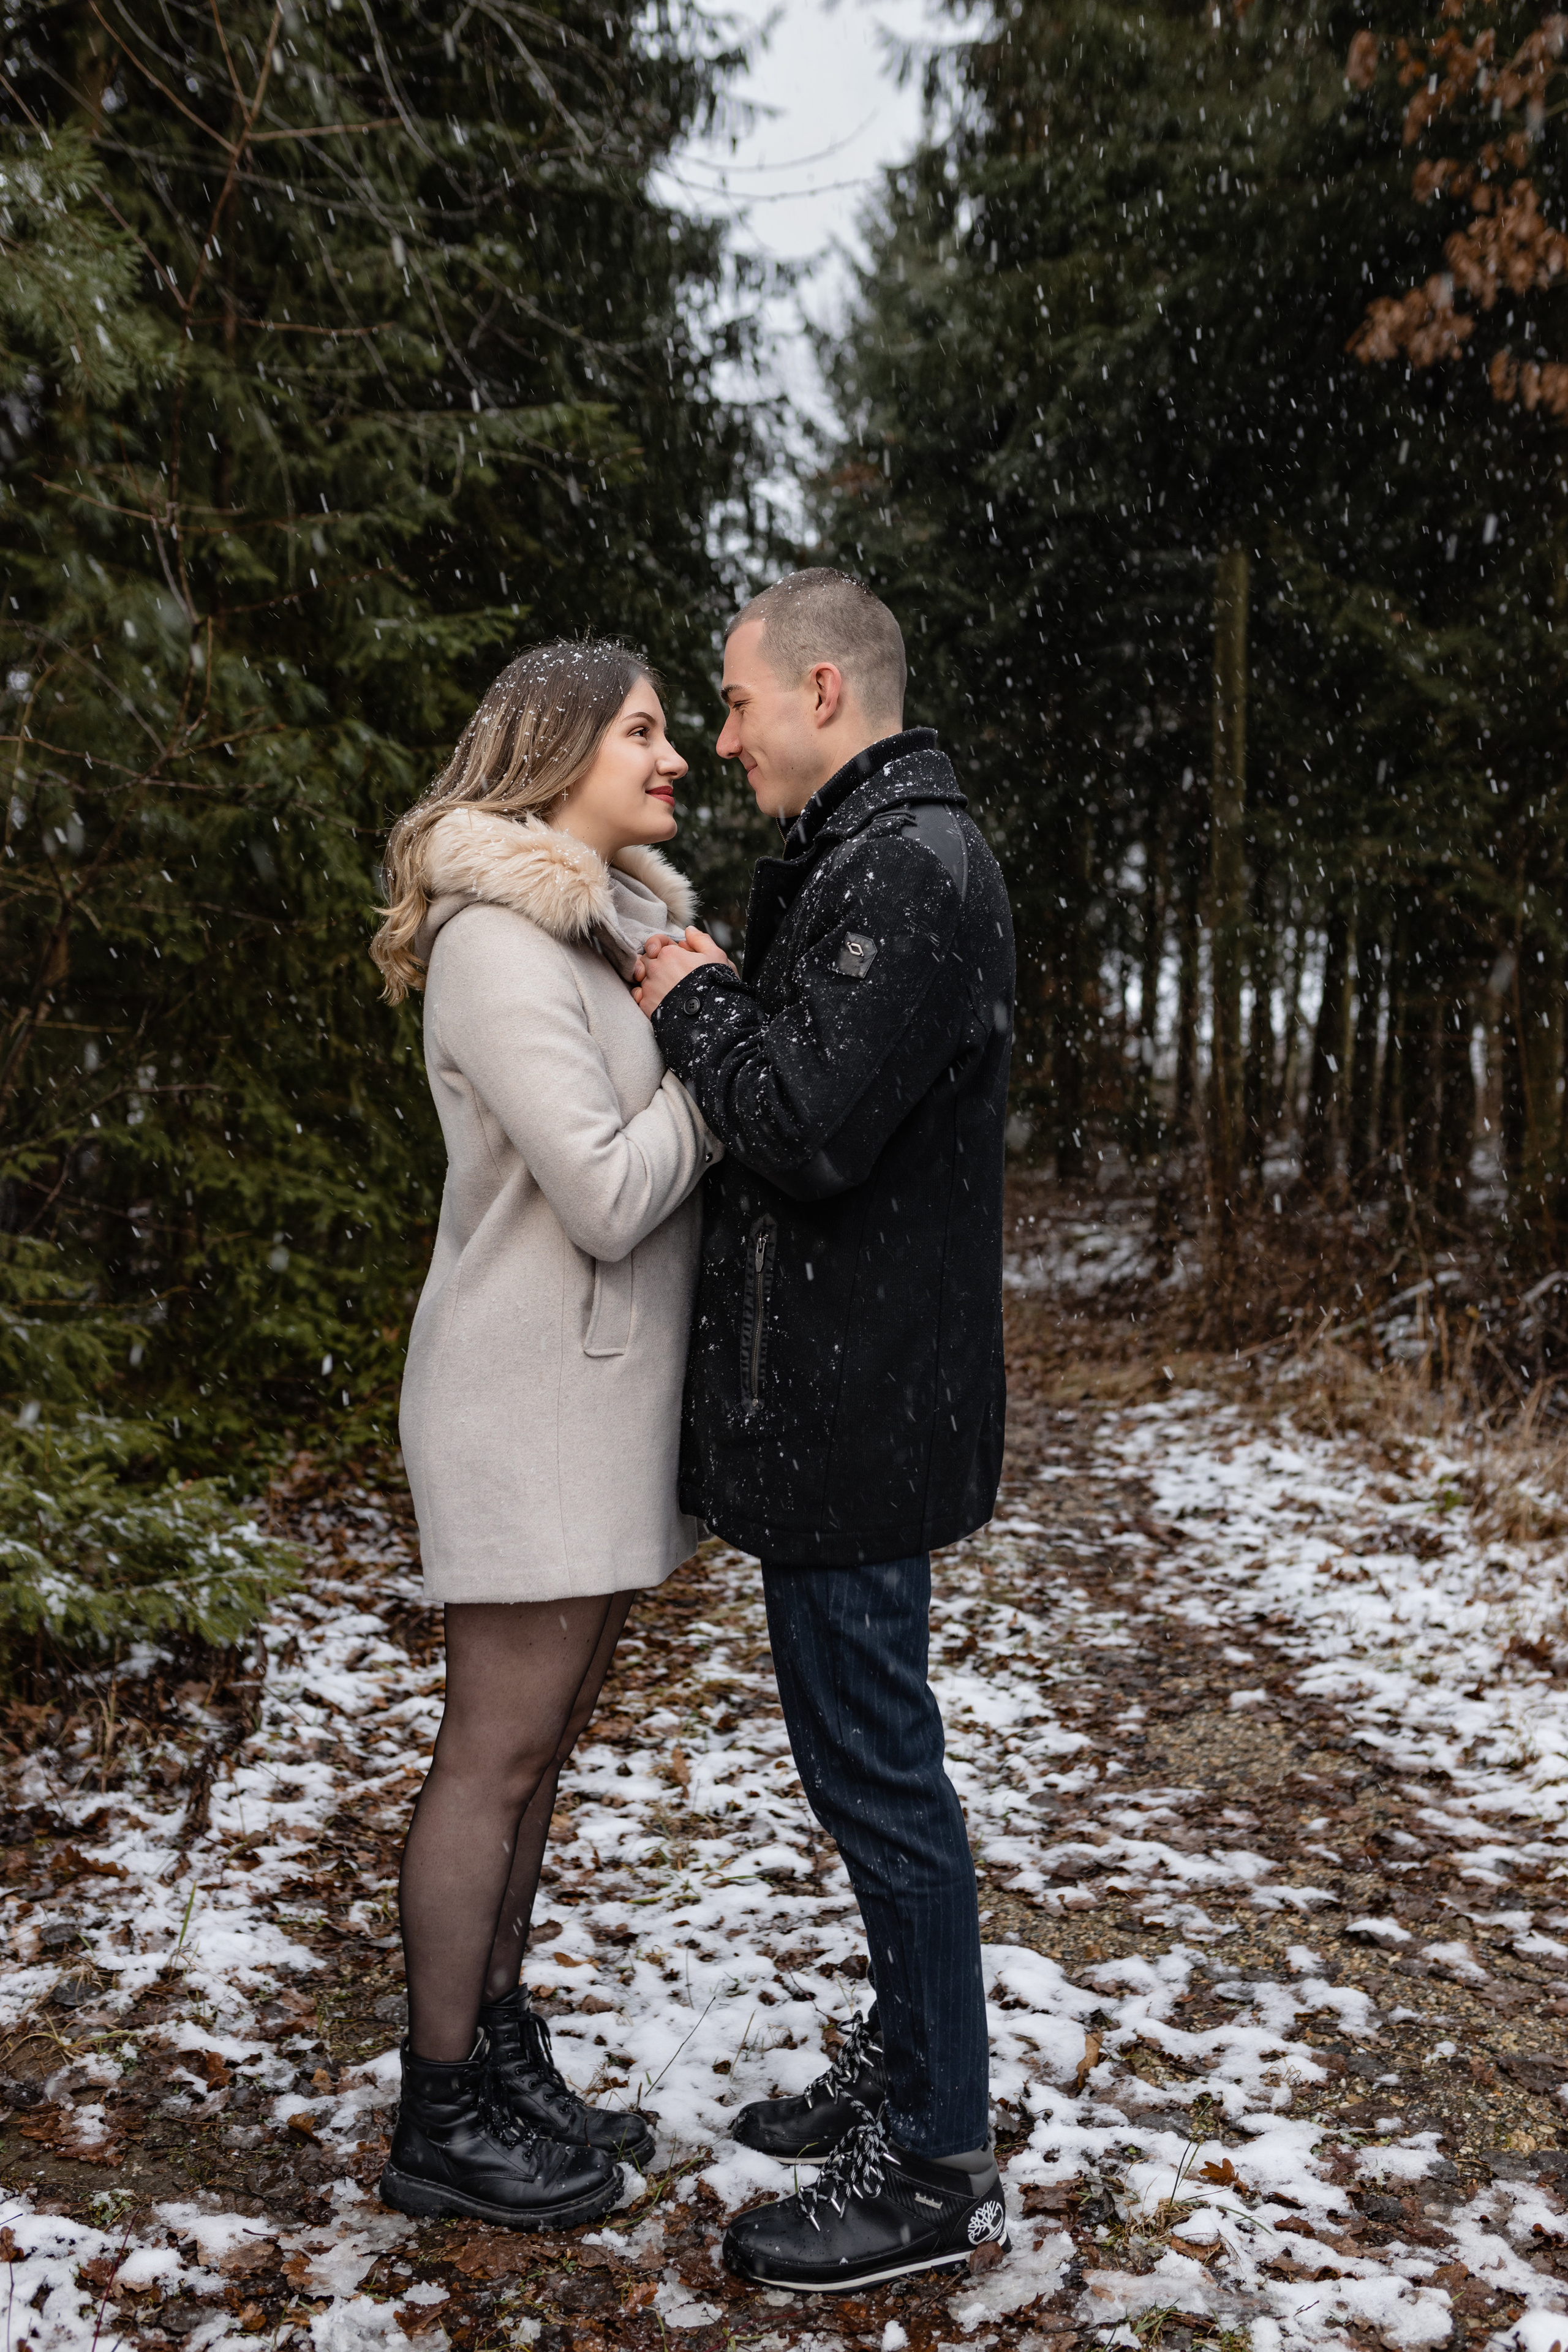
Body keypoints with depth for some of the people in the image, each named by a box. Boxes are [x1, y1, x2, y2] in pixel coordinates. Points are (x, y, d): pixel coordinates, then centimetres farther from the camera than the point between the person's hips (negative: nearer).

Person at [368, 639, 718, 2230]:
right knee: (496, 1758, 2)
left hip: (609, 1390, 9)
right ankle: (439, 2121, 18)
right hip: (532, 1398, -9)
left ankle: (503, 2060, 30)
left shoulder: (626, 920, 15)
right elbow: (609, 1194, -21)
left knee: (537, 1749, 16)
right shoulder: (497, 940, -15)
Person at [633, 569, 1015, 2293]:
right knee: (864, 1756, 20)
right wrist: (714, 1002, 2)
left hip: (860, 1412, -10)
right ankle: (904, 2061, 37)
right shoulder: (859, 859, 17)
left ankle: (938, 2168, 17)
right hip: (826, 1398, 10)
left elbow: (812, 1125, -27)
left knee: (873, 1767, 1)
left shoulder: (913, 868, -17)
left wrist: (693, 1004, -10)